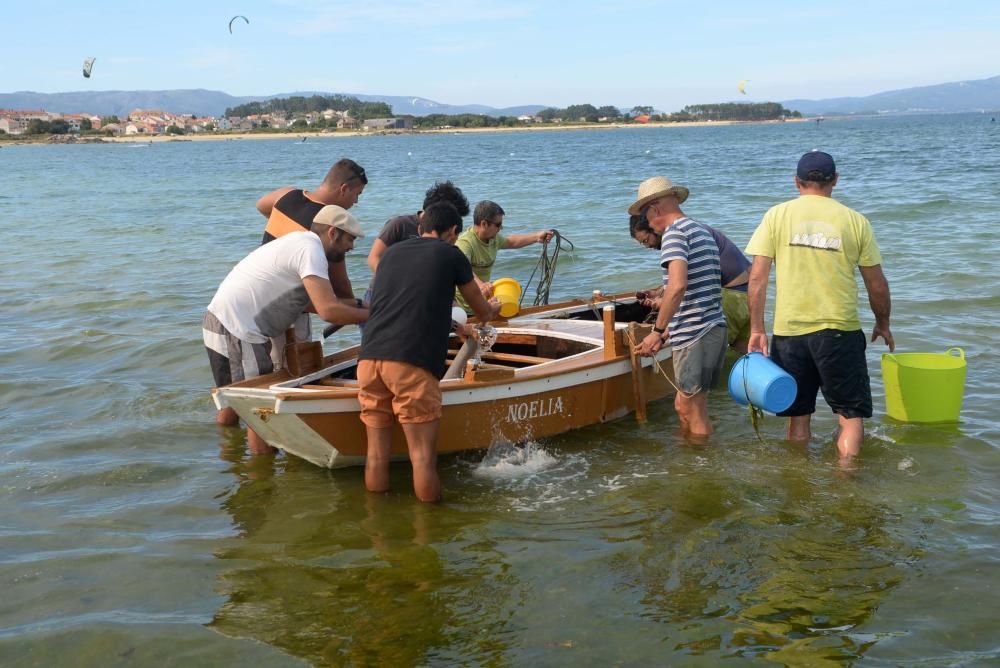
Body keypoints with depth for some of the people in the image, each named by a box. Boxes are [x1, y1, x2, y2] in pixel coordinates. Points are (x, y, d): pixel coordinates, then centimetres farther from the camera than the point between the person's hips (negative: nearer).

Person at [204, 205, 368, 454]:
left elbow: (315, 301, 15)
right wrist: (371, 315, -16)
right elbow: (328, 310, -25)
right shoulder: (311, 249, -14)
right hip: (238, 332, -11)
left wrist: (353, 306, 11)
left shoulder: (298, 240, 17)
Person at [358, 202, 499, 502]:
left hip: (369, 358, 6)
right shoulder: (450, 255, 11)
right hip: (413, 364, -5)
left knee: (376, 456, 11)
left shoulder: (392, 251, 25)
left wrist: (455, 327, 53)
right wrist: (491, 312, 52)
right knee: (423, 458, 0)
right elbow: (482, 310, 27)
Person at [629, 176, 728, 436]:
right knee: (683, 405, 17)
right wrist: (669, 330, 24)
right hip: (715, 327, 9)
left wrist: (657, 331, -19)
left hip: (694, 336, -9)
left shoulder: (675, 232, -10)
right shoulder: (703, 231, 19)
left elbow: (678, 285, -25)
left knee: (695, 413, 1)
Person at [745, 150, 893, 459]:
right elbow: (877, 285, 5)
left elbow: (757, 277, -5)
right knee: (851, 415, 9)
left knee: (798, 415, 15)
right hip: (839, 330, -2)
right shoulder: (855, 221, 0)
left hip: (788, 330, 2)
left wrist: (757, 330, -1)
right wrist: (883, 324, 20)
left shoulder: (777, 216, 1)